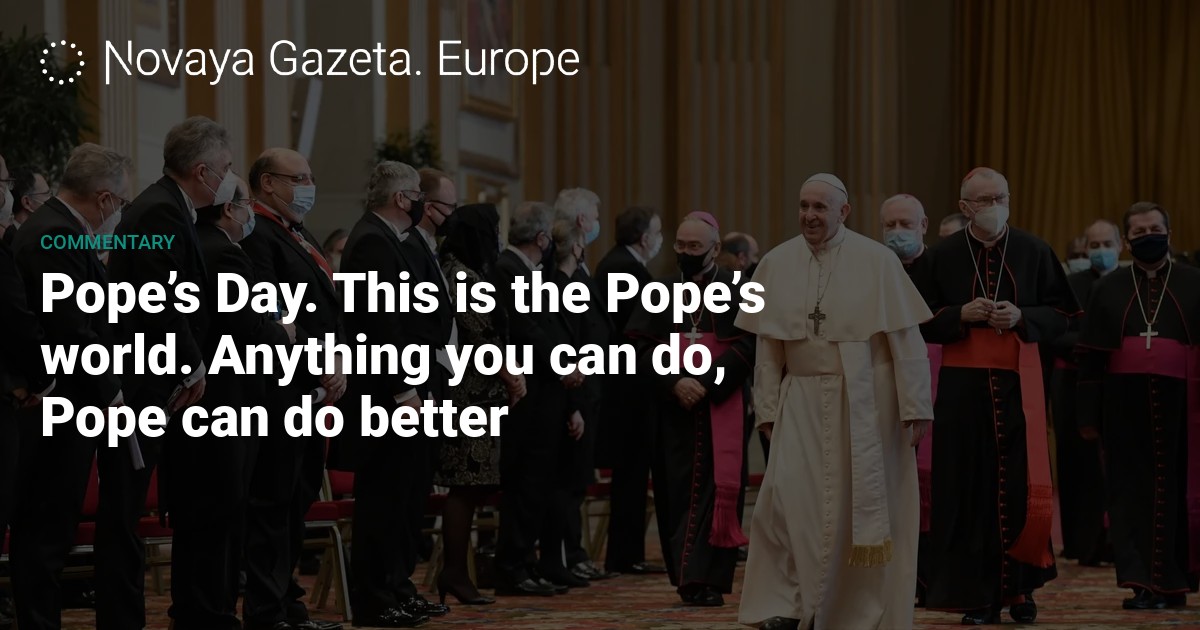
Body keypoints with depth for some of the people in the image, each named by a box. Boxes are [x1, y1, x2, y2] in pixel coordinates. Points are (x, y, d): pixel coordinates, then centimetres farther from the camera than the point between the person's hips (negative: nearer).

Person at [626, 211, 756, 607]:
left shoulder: (738, 292, 4)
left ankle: (707, 578, -9)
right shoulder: (659, 293, 12)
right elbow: (641, 345, 1)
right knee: (675, 491, 2)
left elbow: (745, 345, -7)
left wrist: (706, 384, -17)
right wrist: (674, 382, -14)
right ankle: (685, 575, 11)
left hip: (722, 410, -3)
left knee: (716, 489, -8)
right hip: (673, 409, 3)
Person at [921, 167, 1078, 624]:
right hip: (963, 384, 0)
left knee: (1021, 484, -5)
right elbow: (922, 321, 6)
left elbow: (1061, 315, 6)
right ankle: (977, 594, 5)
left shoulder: (1034, 252, 4)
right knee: (970, 487, -1)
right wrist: (962, 314, -11)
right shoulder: (943, 256, 4)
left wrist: (1021, 317, -12)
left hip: (1019, 382, 0)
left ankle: (1019, 586, 8)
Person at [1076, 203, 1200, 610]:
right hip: (1125, 406, 1)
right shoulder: (1109, 289, 10)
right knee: (1134, 491, 0)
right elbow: (1091, 357, 9)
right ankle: (1144, 583, 2)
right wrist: (1090, 414, 3)